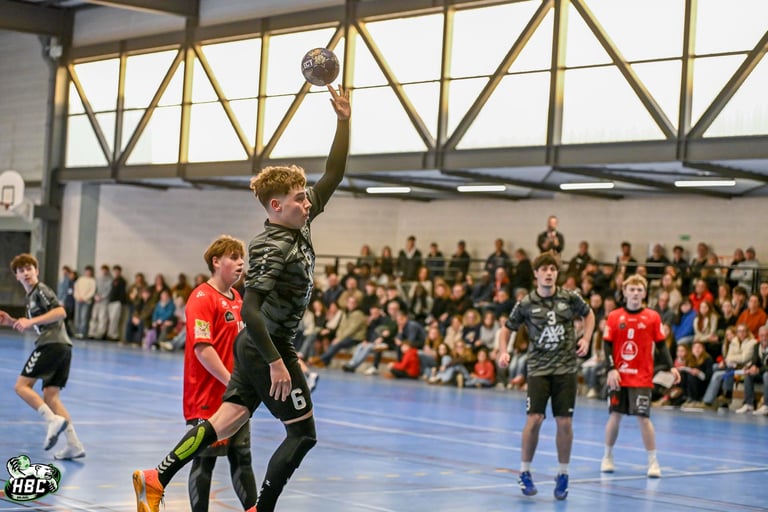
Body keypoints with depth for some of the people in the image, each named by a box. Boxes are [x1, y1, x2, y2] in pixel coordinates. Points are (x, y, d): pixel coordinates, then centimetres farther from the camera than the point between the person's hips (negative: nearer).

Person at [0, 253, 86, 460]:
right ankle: (74, 444, -2)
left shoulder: (41, 290, -2)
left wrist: (30, 321, -18)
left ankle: (53, 420, -21)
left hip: (51, 344, -9)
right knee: (50, 396, 6)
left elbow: (61, 312, -16)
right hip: (63, 347, 9)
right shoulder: (31, 295, 25)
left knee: (22, 386, -6)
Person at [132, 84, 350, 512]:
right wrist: (276, 362, -30)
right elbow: (250, 308, -28)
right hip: (268, 349, -9)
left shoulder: (300, 225, 5)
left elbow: (333, 175, 10)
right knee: (303, 433, 0)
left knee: (227, 420, 9)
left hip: (254, 349, 9)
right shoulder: (274, 248, -21)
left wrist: (344, 120, 3)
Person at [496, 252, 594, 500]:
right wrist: (503, 352, -7)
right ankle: (525, 472, 8)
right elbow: (507, 328, 10)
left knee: (565, 422, 1)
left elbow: (588, 314, 19)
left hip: (566, 367, 1)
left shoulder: (570, 298, -1)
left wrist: (586, 339, 5)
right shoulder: (526, 304, -3)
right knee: (534, 419, -11)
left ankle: (563, 475, 18)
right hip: (538, 368, -1)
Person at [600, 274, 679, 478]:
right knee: (615, 416, 6)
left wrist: (671, 367, -8)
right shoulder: (614, 317, 1)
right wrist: (611, 369, -11)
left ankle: (653, 461, 4)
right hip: (618, 377, 1)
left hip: (641, 378, -1)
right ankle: (608, 457, 23)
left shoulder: (652, 317, 0)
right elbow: (607, 345, 0)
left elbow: (661, 345, 3)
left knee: (643, 417, -6)